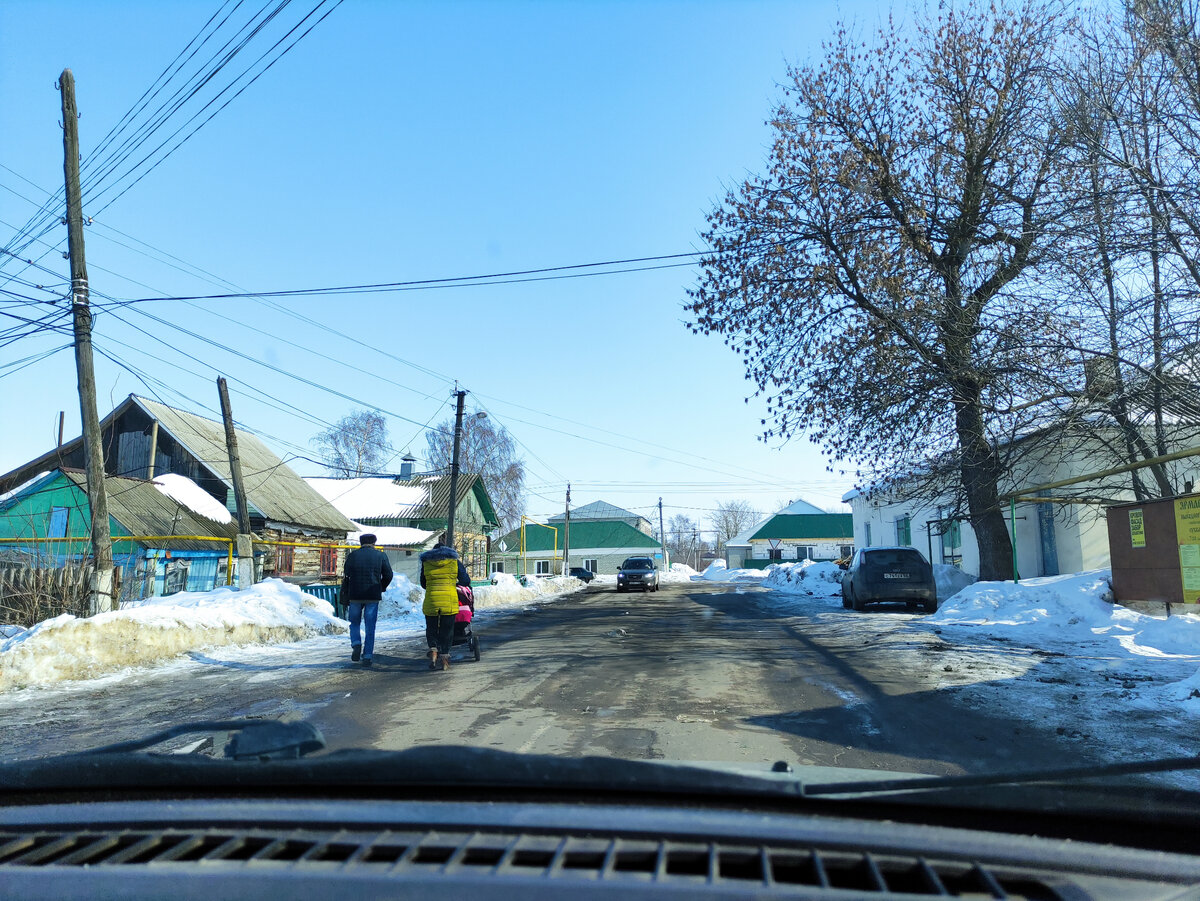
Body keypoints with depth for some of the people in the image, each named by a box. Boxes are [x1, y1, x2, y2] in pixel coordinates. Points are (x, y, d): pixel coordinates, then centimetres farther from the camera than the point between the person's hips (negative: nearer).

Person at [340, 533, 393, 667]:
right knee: (370, 627, 6)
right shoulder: (381, 555, 4)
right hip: (373, 596, 0)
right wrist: (381, 588, 18)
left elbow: (346, 577, 3)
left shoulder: (352, 555, 5)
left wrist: (345, 599, 10)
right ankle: (367, 657, 2)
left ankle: (356, 644, -7)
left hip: (355, 596, 0)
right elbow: (388, 575, 2)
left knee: (354, 623, 17)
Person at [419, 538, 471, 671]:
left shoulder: (426, 562, 10)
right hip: (450, 600, 0)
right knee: (447, 630, 10)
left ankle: (433, 650, -6)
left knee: (431, 629, 15)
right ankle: (444, 656, 6)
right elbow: (466, 581, 8)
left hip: (431, 600, 1)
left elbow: (423, 584, 18)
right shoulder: (454, 561, 8)